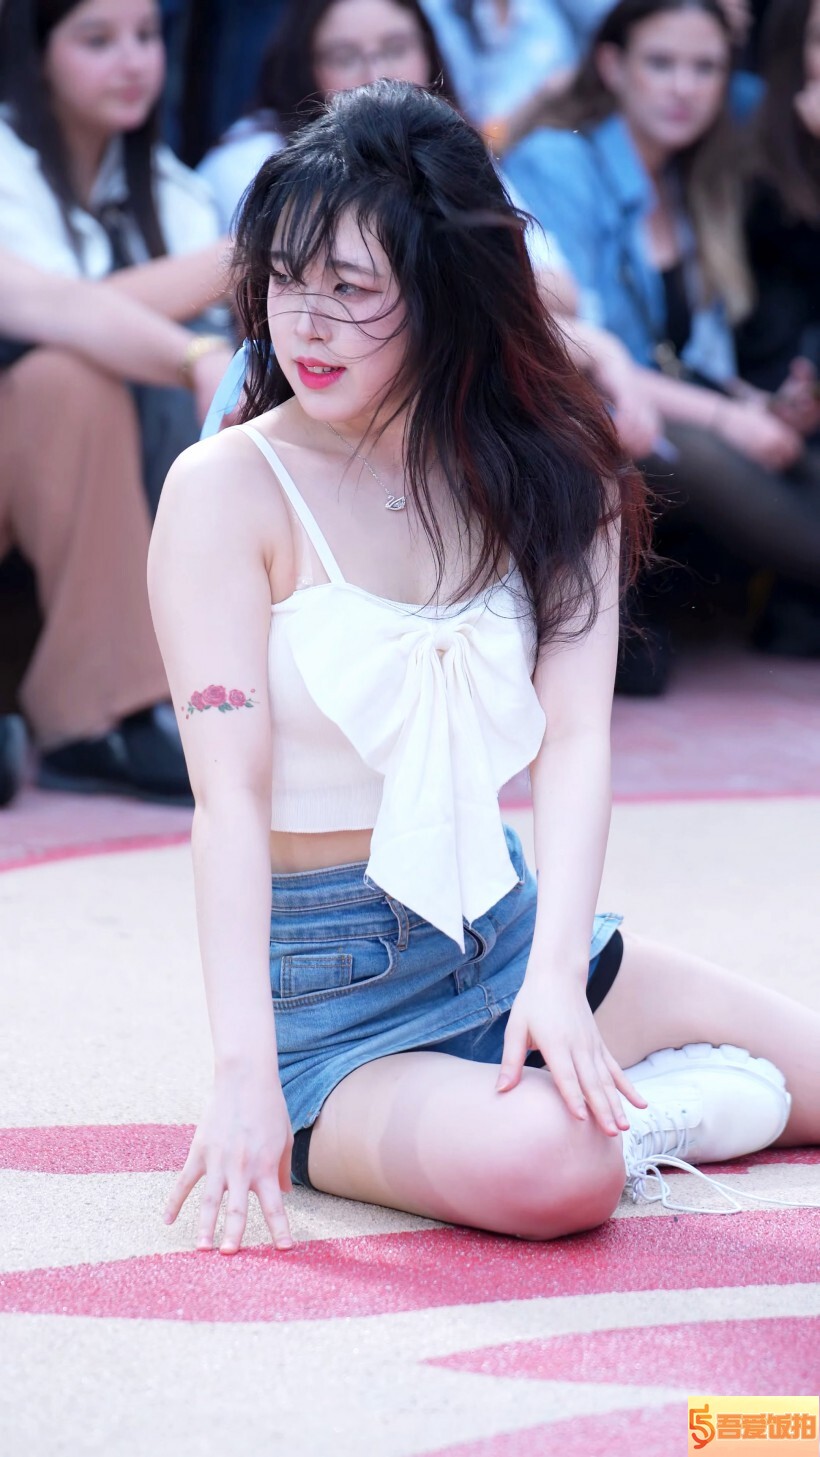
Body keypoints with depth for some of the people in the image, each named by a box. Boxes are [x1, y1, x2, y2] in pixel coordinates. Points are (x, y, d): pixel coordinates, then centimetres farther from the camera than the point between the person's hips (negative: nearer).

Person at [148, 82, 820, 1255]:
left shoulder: (552, 477, 1)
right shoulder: (228, 490, -11)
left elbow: (576, 738, -10)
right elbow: (230, 793, -19)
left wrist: (556, 977, -26)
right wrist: (246, 1067, -29)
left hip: (508, 931, 5)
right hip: (329, 991, -4)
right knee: (544, 1169, -33)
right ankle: (630, 1117, -2)